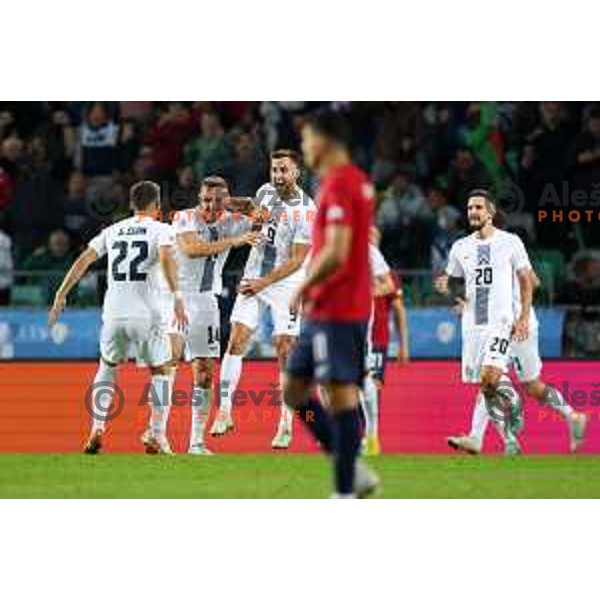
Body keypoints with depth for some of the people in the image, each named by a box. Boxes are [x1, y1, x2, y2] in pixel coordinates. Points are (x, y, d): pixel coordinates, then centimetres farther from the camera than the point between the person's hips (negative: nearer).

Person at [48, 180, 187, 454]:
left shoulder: (112, 231, 16)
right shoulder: (160, 229, 4)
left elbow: (83, 260, 10)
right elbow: (166, 258, -16)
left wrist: (61, 295, 13)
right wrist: (177, 296, -23)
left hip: (113, 313, 3)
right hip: (146, 314, -3)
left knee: (107, 367, 25)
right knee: (160, 371, 15)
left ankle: (97, 429, 12)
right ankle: (159, 436, 5)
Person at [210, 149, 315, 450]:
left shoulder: (306, 211, -16)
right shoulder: (266, 192, 2)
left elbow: (296, 261, -18)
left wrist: (264, 283, -22)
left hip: (286, 284, -5)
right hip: (254, 278, 5)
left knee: (285, 351, -7)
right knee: (236, 341, -7)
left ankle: (286, 424, 0)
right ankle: (224, 412, -4)